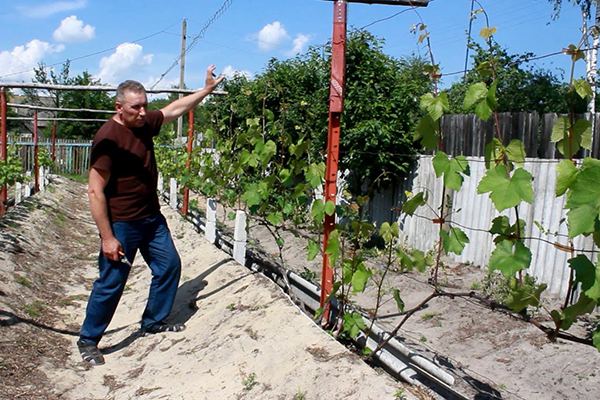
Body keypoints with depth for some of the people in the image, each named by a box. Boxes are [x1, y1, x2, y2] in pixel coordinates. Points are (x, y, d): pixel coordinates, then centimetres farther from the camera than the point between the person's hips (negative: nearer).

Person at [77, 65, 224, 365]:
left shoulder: (144, 123, 2)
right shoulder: (109, 138, -21)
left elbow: (176, 108, 20)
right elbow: (95, 191, -22)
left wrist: (207, 88, 22)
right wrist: (107, 238, -23)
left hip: (152, 217, 9)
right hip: (121, 224, -8)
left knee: (169, 266, 15)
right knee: (111, 282, -1)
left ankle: (153, 323, 33)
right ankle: (87, 341, 19)